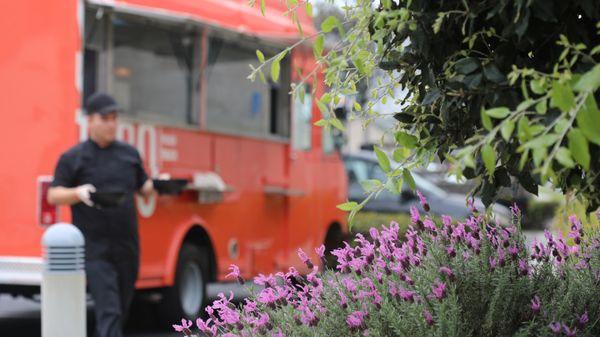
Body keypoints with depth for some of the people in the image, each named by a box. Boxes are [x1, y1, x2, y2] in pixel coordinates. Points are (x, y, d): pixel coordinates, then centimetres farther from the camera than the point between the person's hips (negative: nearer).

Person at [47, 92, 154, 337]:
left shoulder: (129, 154, 13)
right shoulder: (73, 158, 0)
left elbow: (144, 188, 20)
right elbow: (53, 196, -2)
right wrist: (78, 193, -21)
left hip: (127, 247, 5)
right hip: (94, 250, -5)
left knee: (122, 309, 14)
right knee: (108, 310, -14)